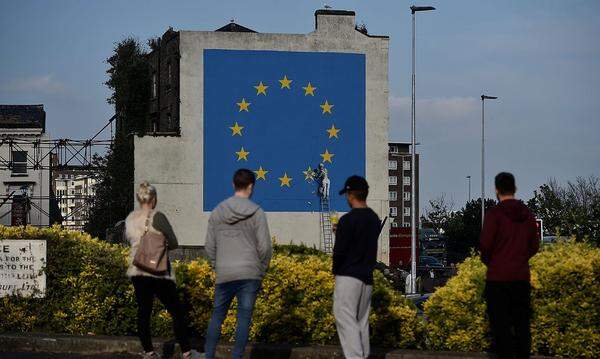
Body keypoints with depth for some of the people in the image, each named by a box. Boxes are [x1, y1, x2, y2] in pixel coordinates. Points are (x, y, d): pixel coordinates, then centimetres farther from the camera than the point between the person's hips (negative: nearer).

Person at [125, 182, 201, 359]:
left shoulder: (129, 219, 3)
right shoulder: (157, 217, -14)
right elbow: (173, 243, -8)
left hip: (136, 271, 6)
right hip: (157, 271, -6)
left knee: (143, 311, 12)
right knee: (177, 311, 4)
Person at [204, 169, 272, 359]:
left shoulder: (217, 212, 7)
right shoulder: (256, 213, -4)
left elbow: (209, 246, 8)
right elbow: (264, 247, -5)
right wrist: (261, 270, 8)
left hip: (224, 274, 3)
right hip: (249, 274, -3)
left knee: (217, 316, 12)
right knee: (244, 318, 1)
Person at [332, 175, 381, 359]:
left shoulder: (347, 220, -14)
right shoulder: (374, 219, 9)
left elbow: (339, 251, -13)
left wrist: (335, 270, 5)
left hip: (348, 277, -8)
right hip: (367, 278, 8)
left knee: (346, 320, -8)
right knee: (362, 321, 14)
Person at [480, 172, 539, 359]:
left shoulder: (495, 214, -10)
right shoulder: (527, 215, 7)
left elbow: (485, 244, -13)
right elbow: (534, 247, 11)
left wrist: (487, 260, 6)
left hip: (498, 278, -5)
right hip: (522, 277, 5)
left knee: (501, 324, -2)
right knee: (521, 323, 10)